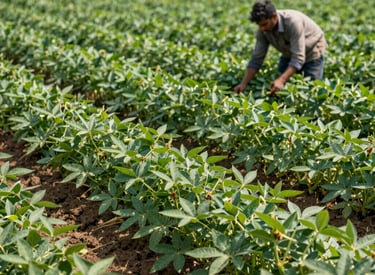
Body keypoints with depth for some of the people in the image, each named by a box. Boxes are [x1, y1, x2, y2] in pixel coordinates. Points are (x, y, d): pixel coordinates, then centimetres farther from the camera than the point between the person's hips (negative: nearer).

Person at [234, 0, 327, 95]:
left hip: (312, 51, -5)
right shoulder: (263, 30, -22)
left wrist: (281, 80, -52)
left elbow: (298, 58, -40)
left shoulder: (293, 22, -39)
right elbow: (256, 58, -16)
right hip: (289, 53, 5)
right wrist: (244, 84, -26)